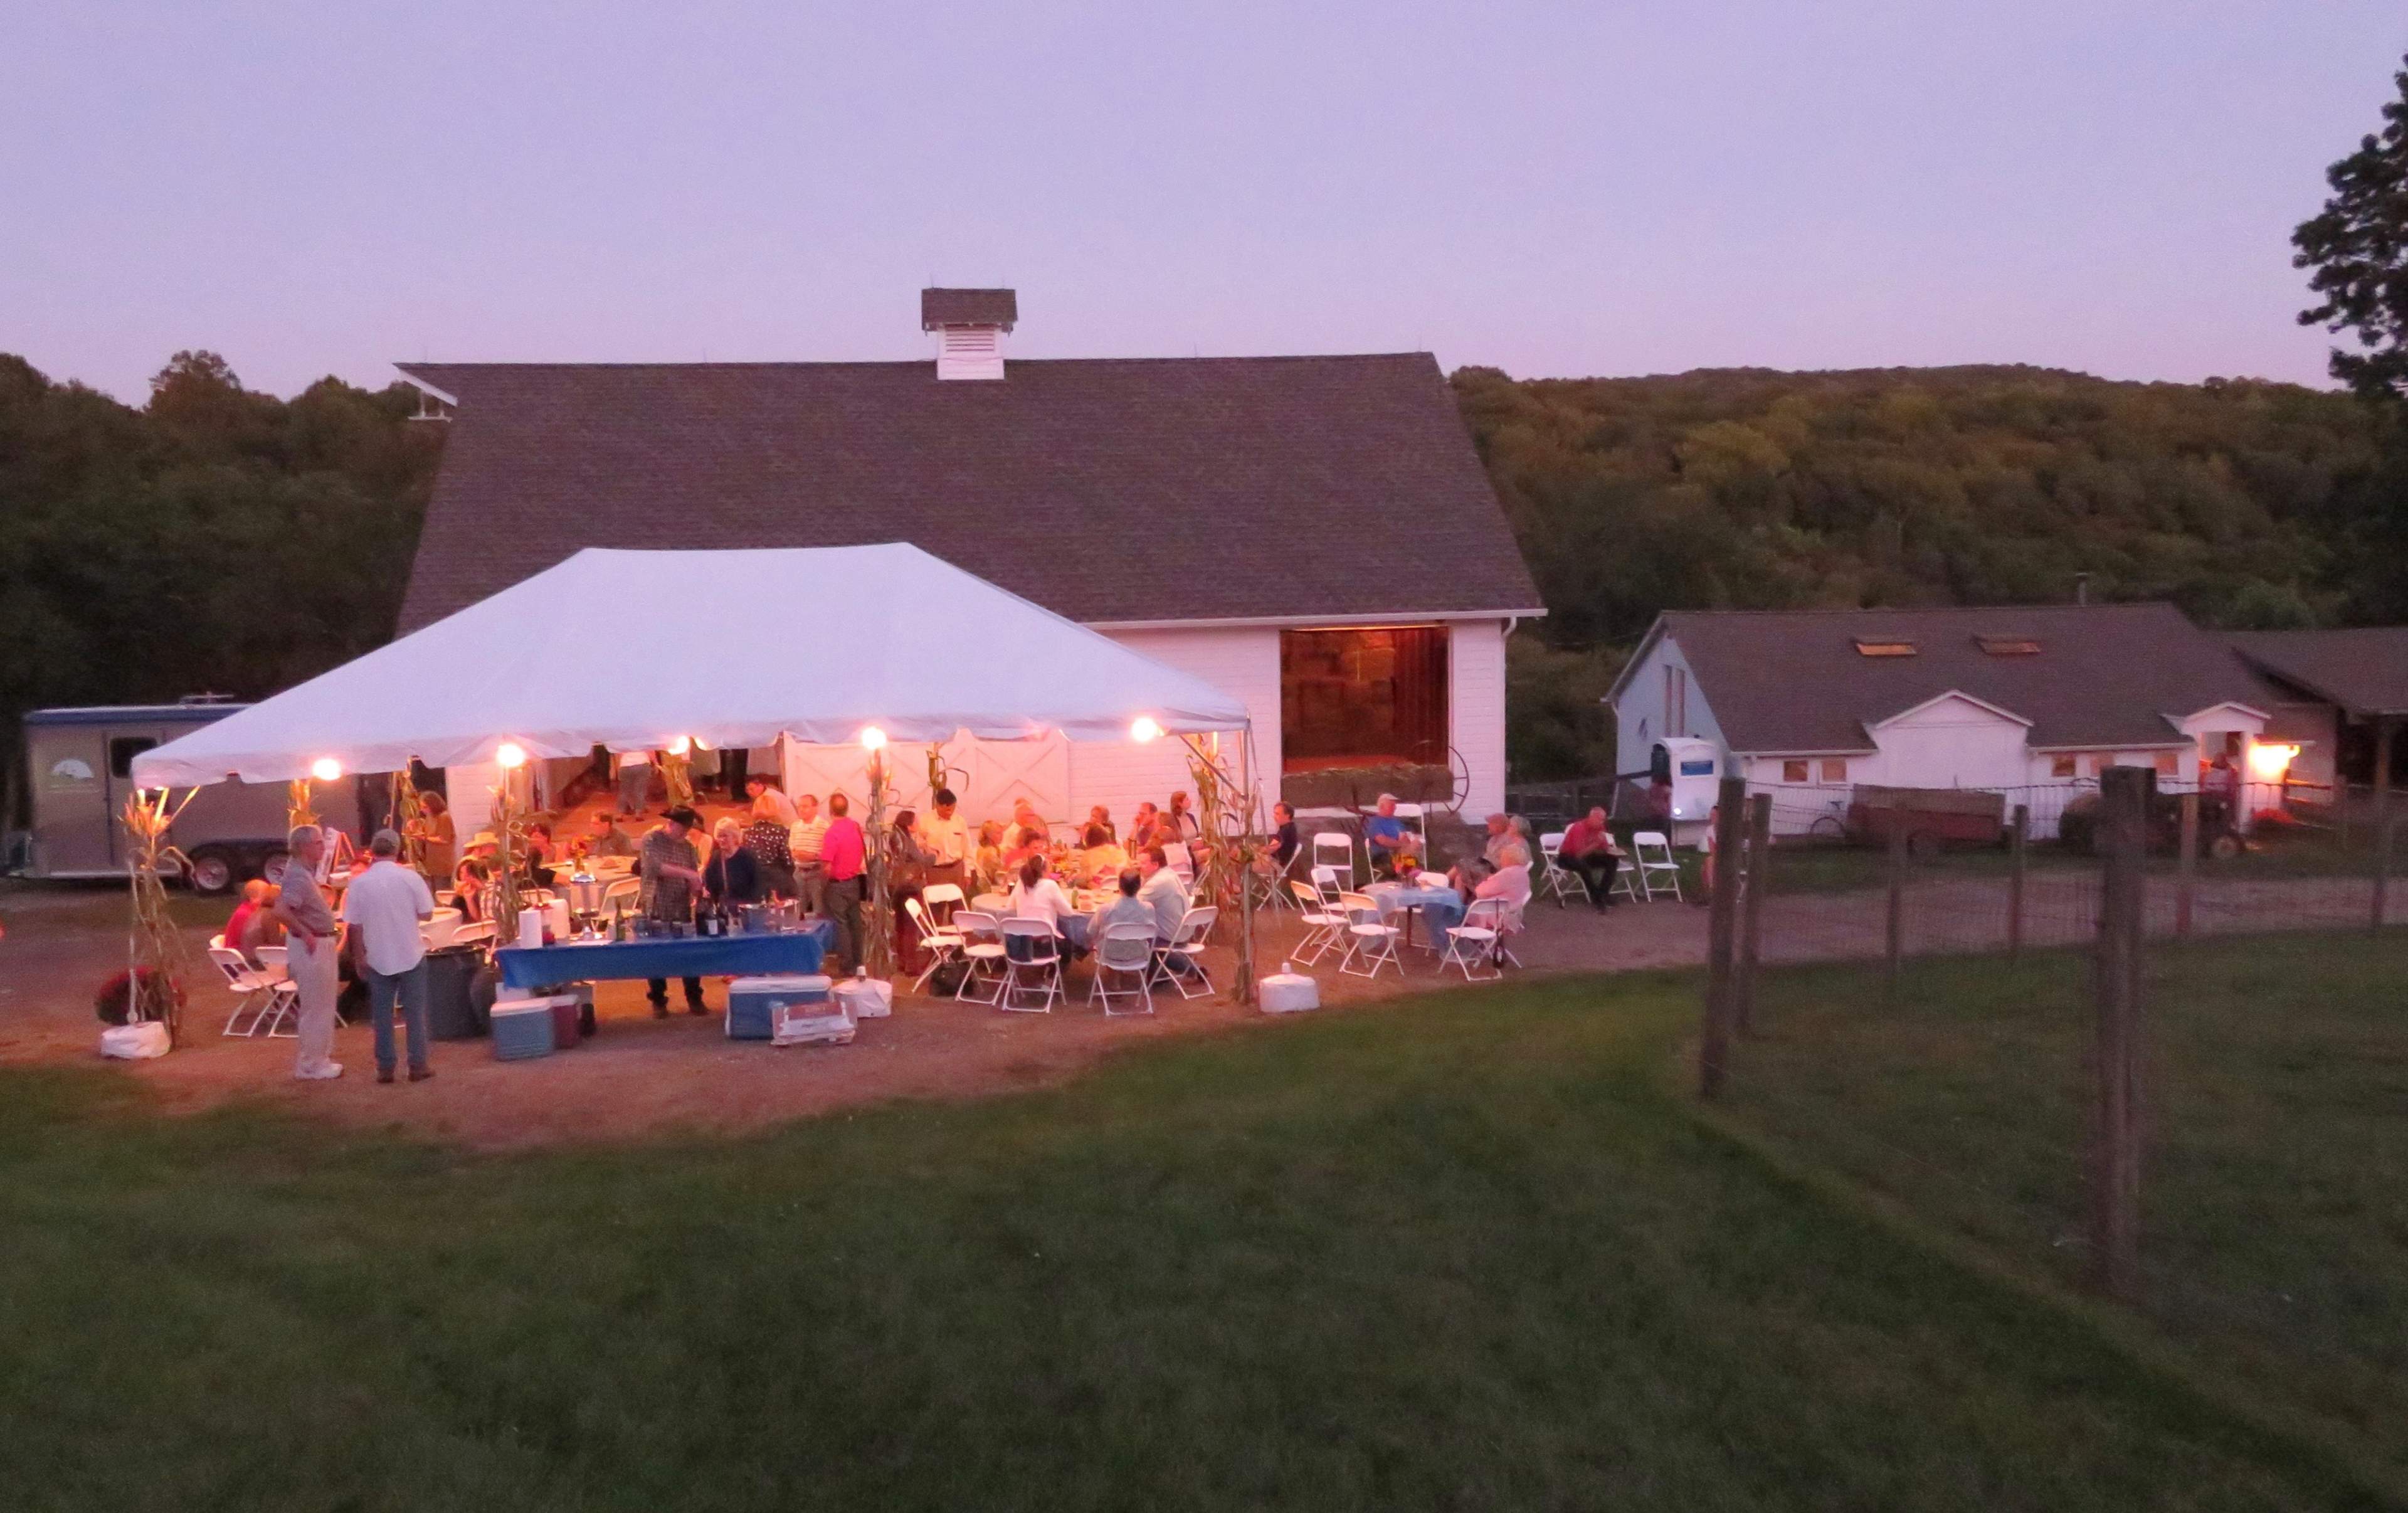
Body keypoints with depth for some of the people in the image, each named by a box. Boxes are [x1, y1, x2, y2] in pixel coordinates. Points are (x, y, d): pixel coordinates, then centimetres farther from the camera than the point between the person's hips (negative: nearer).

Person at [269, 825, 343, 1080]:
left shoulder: (306, 871, 7)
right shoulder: (298, 877, -23)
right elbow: (281, 911, -36)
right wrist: (305, 933, -25)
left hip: (322, 945, 10)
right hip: (311, 947, -10)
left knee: (322, 1007, 19)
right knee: (315, 1009, 0)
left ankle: (321, 1057, 30)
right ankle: (311, 1066, 9)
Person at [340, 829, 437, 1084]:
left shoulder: (359, 883, -6)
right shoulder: (410, 878, -10)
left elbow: (355, 925, -3)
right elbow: (427, 914, -5)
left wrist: (359, 957, 7)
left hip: (378, 958, 1)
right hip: (411, 956, -1)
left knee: (382, 1015, 9)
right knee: (415, 1012, 6)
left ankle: (385, 1068, 11)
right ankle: (418, 1065, 8)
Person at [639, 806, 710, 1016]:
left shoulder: (688, 846, 9)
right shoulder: (651, 841, -7)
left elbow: (694, 875, 8)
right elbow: (654, 867, -23)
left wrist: (698, 885, -16)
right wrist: (687, 873, -27)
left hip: (683, 911, 4)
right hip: (656, 911, -4)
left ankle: (694, 1000, 16)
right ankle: (658, 1002, 16)